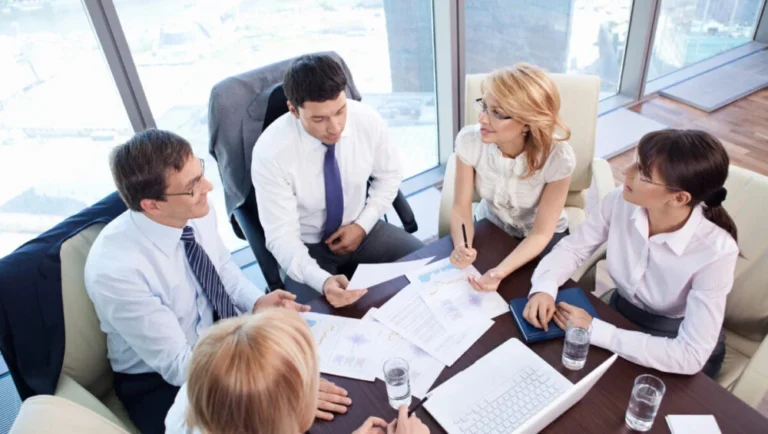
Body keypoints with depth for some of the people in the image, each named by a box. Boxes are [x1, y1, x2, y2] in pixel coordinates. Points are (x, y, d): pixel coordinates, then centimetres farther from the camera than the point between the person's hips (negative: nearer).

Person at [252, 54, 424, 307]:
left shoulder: (368, 120, -17)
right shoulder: (271, 152, -27)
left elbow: (388, 174, 2)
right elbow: (281, 237, -24)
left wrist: (363, 225, -10)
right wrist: (322, 281, -41)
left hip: (360, 230, 3)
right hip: (306, 247, -3)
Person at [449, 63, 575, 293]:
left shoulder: (558, 158, -31)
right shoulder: (470, 140, -25)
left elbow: (540, 234, -23)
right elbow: (461, 208, -18)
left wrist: (501, 272, -40)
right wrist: (461, 247, -40)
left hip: (543, 238, -1)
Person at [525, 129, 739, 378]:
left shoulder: (715, 251, -31)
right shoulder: (621, 202, -20)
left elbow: (690, 356, -31)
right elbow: (572, 248, -6)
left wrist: (595, 331, -32)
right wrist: (544, 289, -26)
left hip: (676, 351, -3)